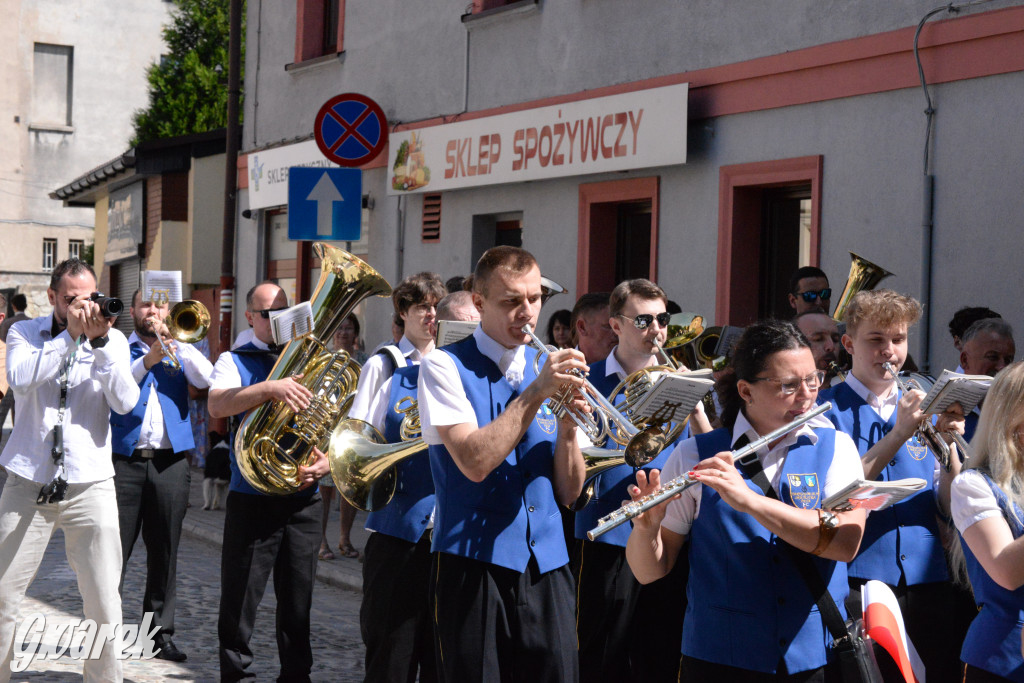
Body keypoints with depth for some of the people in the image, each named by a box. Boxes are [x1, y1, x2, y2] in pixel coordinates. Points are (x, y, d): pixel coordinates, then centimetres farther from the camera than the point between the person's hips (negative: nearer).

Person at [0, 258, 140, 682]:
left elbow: (125, 402, -8)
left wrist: (100, 341, -14)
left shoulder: (113, 340, 7)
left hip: (89, 484, 0)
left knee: (104, 606, 0)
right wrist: (69, 335, -16)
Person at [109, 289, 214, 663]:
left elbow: (206, 379, -3)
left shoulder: (179, 352, 16)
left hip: (170, 462, 2)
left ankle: (161, 633, 12)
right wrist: (147, 360, -20)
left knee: (164, 554, 6)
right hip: (124, 460, -2)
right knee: (114, 550, -3)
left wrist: (177, 339, -5)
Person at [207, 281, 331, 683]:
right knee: (240, 597, 1)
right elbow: (217, 405, -19)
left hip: (303, 500, 3)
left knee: (298, 600, 10)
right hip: (252, 498, -3)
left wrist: (325, 462, -11)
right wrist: (269, 388, -34)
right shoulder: (236, 361, 3)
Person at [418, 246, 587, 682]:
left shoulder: (550, 368, 11)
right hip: (475, 564, -4)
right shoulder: (446, 367, -3)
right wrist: (536, 393, -17)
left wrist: (568, 425, -9)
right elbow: (474, 462, -18)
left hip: (547, 567, 4)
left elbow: (568, 492, 8)